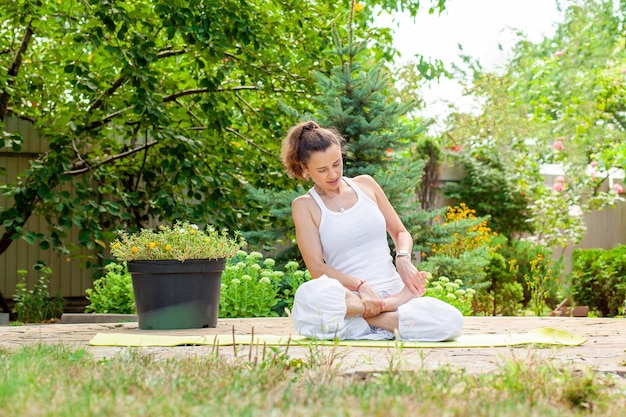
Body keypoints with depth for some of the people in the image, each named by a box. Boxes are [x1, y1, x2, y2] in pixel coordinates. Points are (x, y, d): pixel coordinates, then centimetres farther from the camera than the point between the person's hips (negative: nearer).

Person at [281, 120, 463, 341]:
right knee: (308, 296, -40)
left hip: (394, 291, 3)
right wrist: (361, 286, -23)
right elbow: (317, 267, -7)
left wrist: (403, 258, -4)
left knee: (451, 321, -27)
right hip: (351, 296, -2)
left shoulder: (365, 184, 13)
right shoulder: (305, 205, 3)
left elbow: (401, 232, 20)